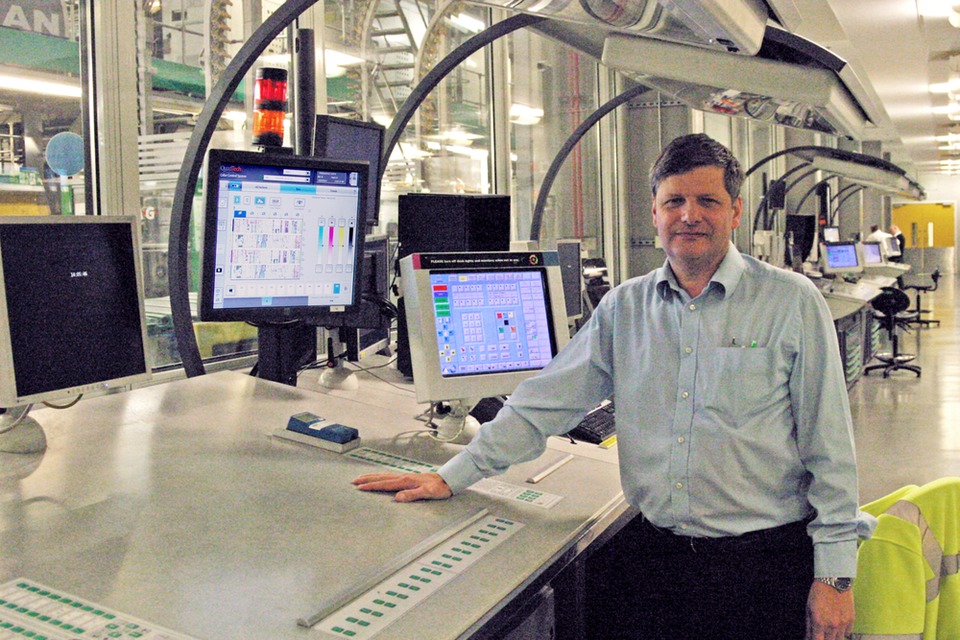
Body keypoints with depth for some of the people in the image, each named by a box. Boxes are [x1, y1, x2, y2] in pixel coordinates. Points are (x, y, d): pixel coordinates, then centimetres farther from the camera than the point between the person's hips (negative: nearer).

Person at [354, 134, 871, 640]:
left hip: (765, 563, -2)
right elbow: (544, 404, 7)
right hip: (653, 554, 3)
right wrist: (450, 477, 3)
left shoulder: (793, 302, -3)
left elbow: (829, 451, -3)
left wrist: (834, 576, -5)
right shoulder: (624, 307, 5)